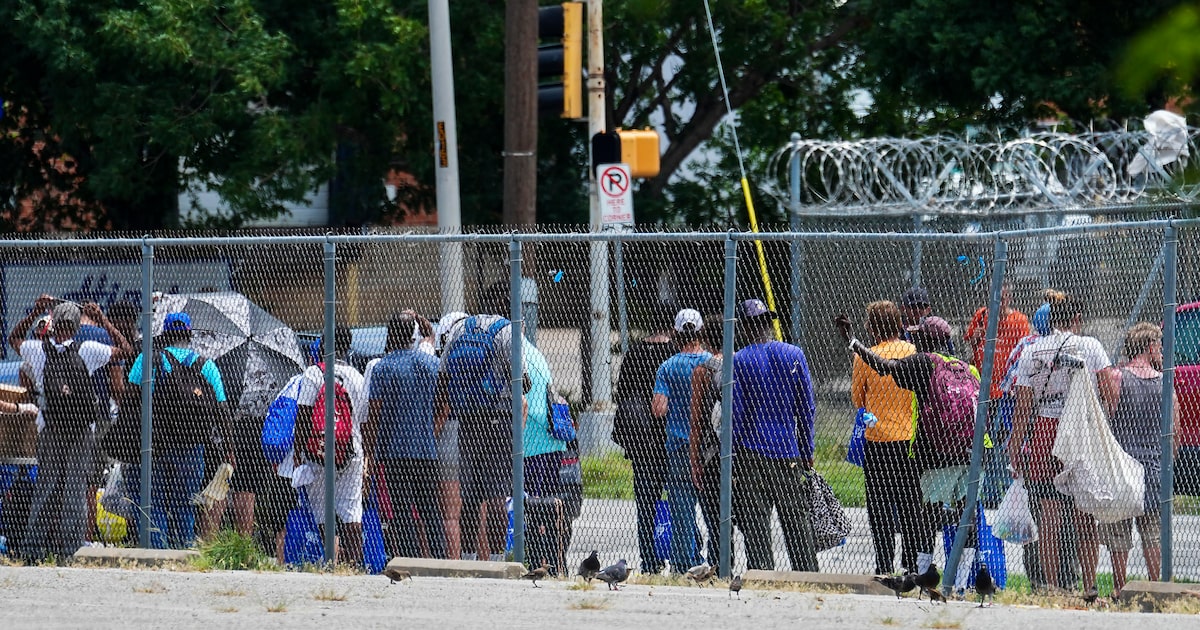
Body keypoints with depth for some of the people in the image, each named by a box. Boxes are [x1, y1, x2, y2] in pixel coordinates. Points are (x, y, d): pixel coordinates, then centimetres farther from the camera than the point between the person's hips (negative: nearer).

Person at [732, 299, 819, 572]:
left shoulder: (738, 361, -5)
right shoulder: (794, 355, 2)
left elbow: (735, 414, -5)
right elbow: (807, 409, 4)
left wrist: (732, 460, 0)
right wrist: (807, 454, 10)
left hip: (751, 455, -2)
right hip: (789, 454, 2)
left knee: (755, 527, 0)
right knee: (797, 522, 8)